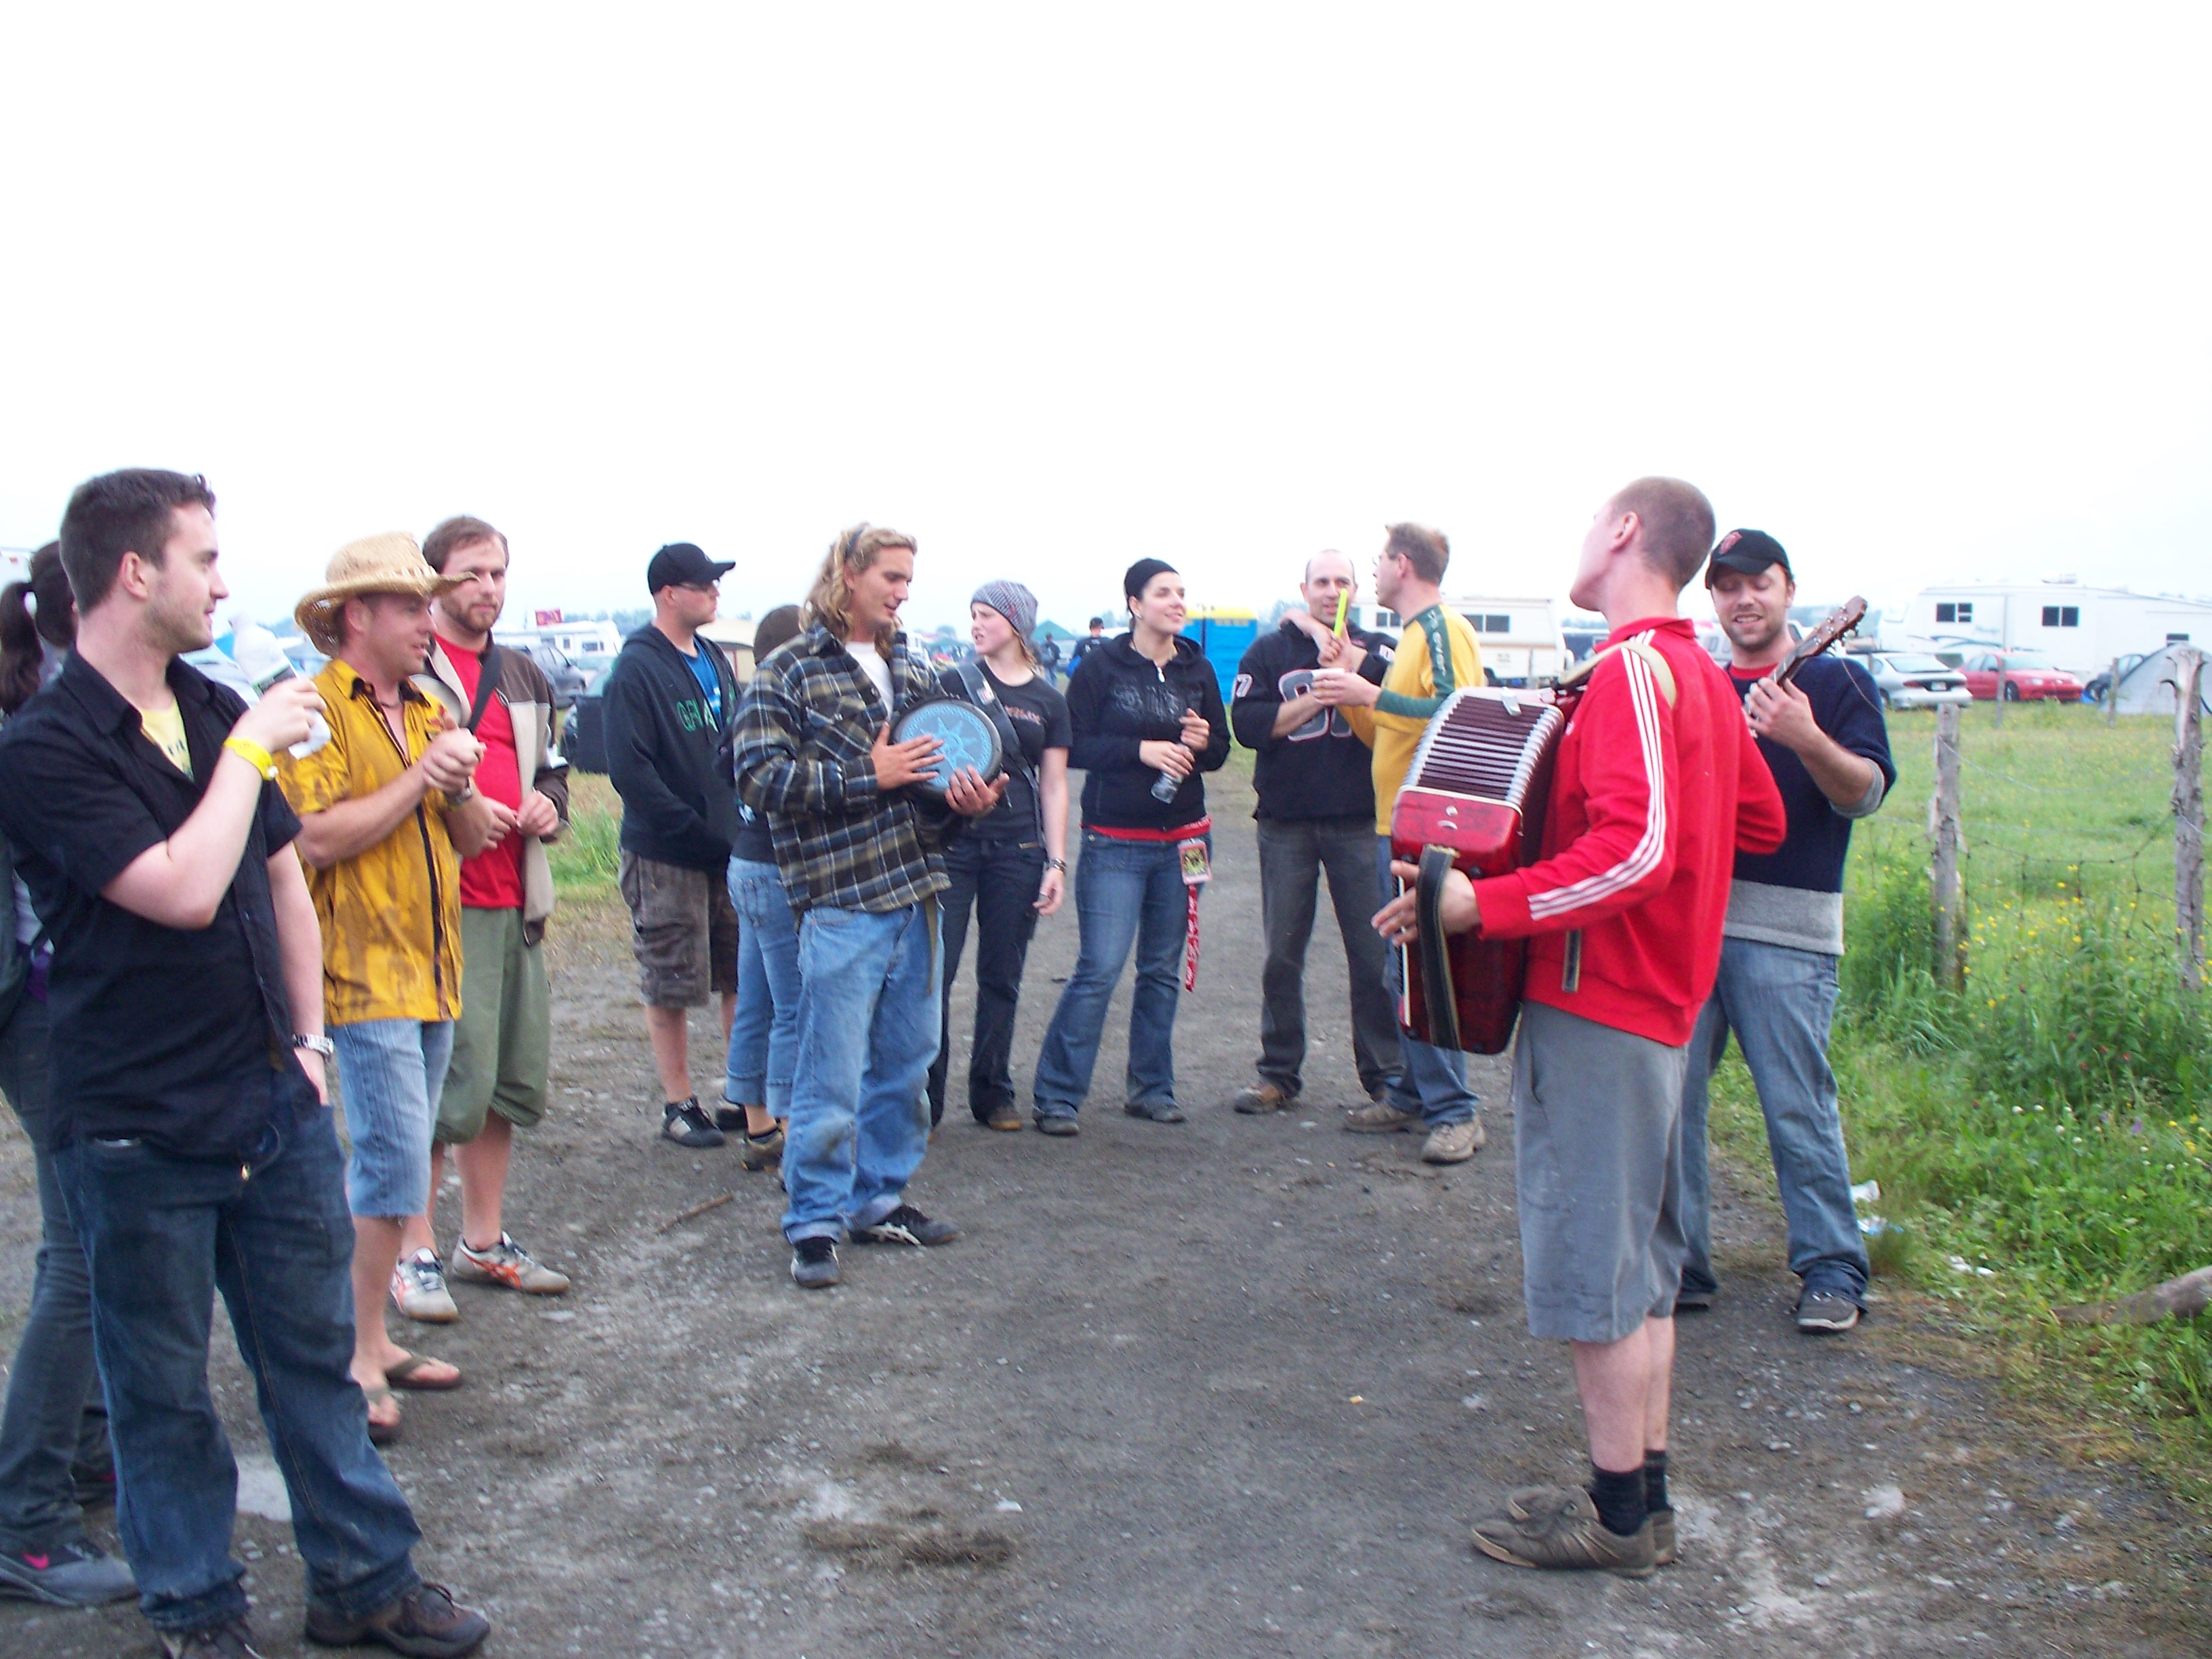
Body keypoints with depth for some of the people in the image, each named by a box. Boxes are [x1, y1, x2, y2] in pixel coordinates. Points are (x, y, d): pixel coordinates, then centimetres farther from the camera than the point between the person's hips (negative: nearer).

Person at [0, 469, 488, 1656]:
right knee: (163, 1389, 10)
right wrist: (252, 748, -15)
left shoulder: (217, 711, 8)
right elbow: (183, 890, -25)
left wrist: (308, 1041, 9)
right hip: (139, 1134, -6)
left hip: (276, 1106, 6)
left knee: (314, 1354, 15)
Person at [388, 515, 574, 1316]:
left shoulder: (524, 677, 19)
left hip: (513, 904, 7)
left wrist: (547, 807, 7)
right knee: (445, 1083, -8)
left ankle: (483, 1240, 24)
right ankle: (417, 1254, 5)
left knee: (512, 1080, 11)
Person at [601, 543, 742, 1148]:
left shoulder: (714, 660, 11)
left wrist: (741, 820, 6)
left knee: (743, 978, 11)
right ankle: (678, 1105, 16)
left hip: (729, 848, 7)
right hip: (667, 855, -7)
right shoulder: (636, 669, -12)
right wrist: (694, 829, -19)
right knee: (671, 988, 4)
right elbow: (629, 770, -18)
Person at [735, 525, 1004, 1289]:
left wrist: (966, 797, 1)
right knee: (831, 1077, -3)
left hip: (916, 895, 7)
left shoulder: (913, 671, 15)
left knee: (905, 1065, 14)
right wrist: (869, 775, -15)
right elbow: (760, 777, -12)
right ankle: (814, 1222, 10)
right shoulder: (788, 673, -3)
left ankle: (879, 1198, 28)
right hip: (842, 900, -6)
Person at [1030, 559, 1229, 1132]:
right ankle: (1056, 1096, 1)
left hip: (1181, 841, 5)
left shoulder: (1197, 668, 8)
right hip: (1115, 842, -4)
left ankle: (1150, 1088, 23)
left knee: (1163, 970, 10)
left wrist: (1202, 743, -10)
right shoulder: (1101, 666, -4)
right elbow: (1073, 746, -8)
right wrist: (1141, 749, -18)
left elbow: (1221, 750, 12)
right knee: (1100, 968, -9)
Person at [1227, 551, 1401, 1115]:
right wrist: (1319, 695, -10)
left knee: (1374, 953, 0)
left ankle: (1386, 1075, 10)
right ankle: (1279, 1074, 16)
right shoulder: (1269, 652, 8)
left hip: (1359, 825, -1)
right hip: (1286, 825, 1)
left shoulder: (1378, 648, 8)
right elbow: (1247, 722, -7)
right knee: (1282, 955, 6)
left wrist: (1341, 655, -12)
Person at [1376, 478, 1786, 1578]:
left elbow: (1635, 849, -28)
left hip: (1598, 1006, -10)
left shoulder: (1631, 669, -17)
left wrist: (1485, 905, -26)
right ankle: (1643, 1498, 26)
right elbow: (1761, 824, 23)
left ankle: (1617, 1517, 10)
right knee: (1640, 1269, 16)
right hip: (1662, 1002, 10)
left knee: (1594, 1264, 0)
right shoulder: (1699, 674, 13)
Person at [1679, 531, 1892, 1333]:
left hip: (1784, 933, -4)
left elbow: (1865, 792, -10)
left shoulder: (1834, 680, 3)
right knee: (1665, 1097, 4)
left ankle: (1833, 1273, 12)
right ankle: (1674, 1263, 15)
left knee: (1799, 1107, -2)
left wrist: (1805, 737, -27)